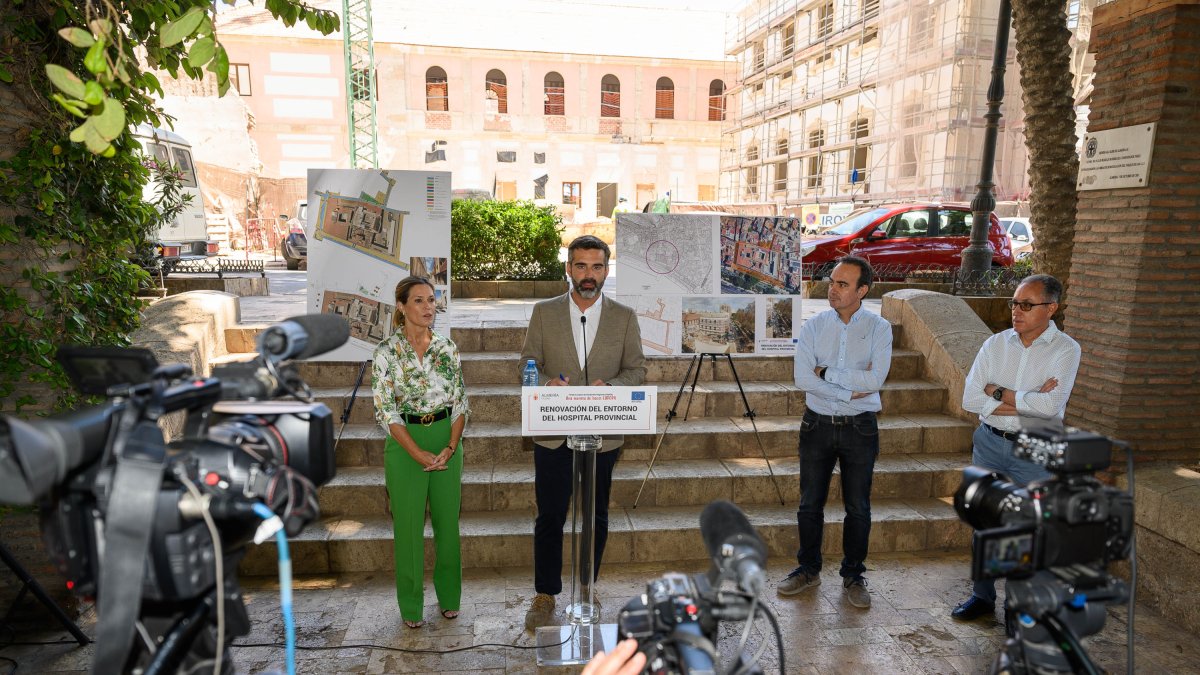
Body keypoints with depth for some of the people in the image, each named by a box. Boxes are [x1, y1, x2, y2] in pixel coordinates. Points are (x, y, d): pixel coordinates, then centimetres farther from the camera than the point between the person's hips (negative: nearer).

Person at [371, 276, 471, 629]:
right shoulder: (387, 351, -8)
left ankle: (449, 596, 31)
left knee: (448, 520, 12)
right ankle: (411, 606, 26)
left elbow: (460, 401, 3)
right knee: (408, 525, 7)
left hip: (446, 440, 3)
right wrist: (419, 454, -16)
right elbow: (385, 410, -11)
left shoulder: (447, 347, 2)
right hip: (405, 444, -3)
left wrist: (451, 446, -9)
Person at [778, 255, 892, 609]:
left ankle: (853, 576, 27)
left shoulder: (879, 328, -5)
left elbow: (875, 380, -18)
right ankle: (808, 569, 28)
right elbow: (802, 378, -13)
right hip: (818, 424, 2)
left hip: (860, 429, -1)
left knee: (858, 508, 9)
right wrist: (850, 391, -17)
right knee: (810, 504, 10)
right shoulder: (813, 326, -2)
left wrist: (826, 372, -15)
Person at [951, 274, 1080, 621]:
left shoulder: (1065, 349, -8)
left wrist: (998, 391, -12)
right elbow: (970, 398, -7)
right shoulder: (995, 344, 0)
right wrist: (1026, 404, -14)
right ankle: (982, 596, 28)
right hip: (990, 443, 3)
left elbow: (1051, 404, -22)